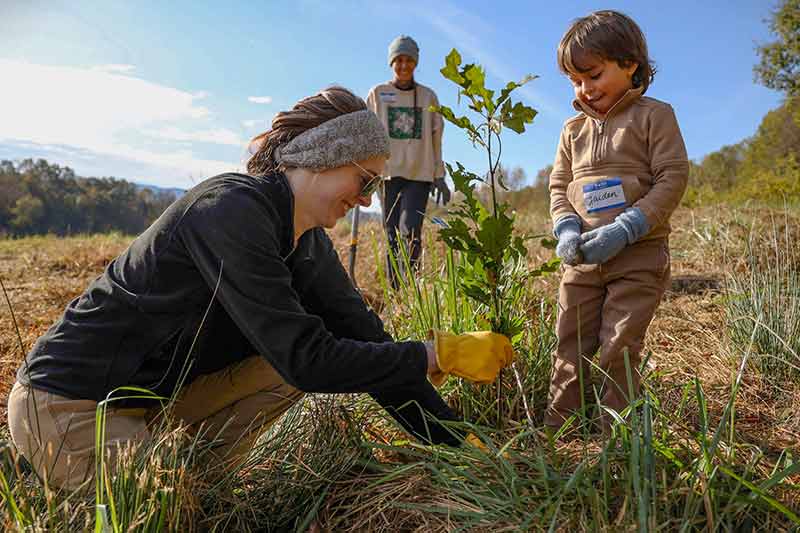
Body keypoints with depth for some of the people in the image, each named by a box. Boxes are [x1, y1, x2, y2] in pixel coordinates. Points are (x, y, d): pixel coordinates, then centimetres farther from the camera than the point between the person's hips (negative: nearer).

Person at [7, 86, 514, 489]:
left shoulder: (310, 244, -1)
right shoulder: (232, 210, -27)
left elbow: (367, 343, -3)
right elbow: (305, 359, -31)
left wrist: (456, 439, -5)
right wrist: (441, 354, -24)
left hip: (162, 391, 8)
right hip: (68, 401, -8)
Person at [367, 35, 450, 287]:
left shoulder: (428, 96, 11)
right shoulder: (377, 93, 8)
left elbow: (435, 139, 12)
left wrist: (439, 176, 8)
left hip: (420, 174, 0)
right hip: (387, 173, 0)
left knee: (410, 230, -16)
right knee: (392, 237, 0)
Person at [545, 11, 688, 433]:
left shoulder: (654, 115, -2)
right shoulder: (573, 128, 12)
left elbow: (672, 179, -9)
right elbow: (559, 185, 12)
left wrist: (623, 230, -19)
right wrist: (566, 229, -8)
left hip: (638, 257, -4)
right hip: (583, 258, 5)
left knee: (619, 349, -2)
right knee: (570, 343, 8)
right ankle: (555, 425, 19)